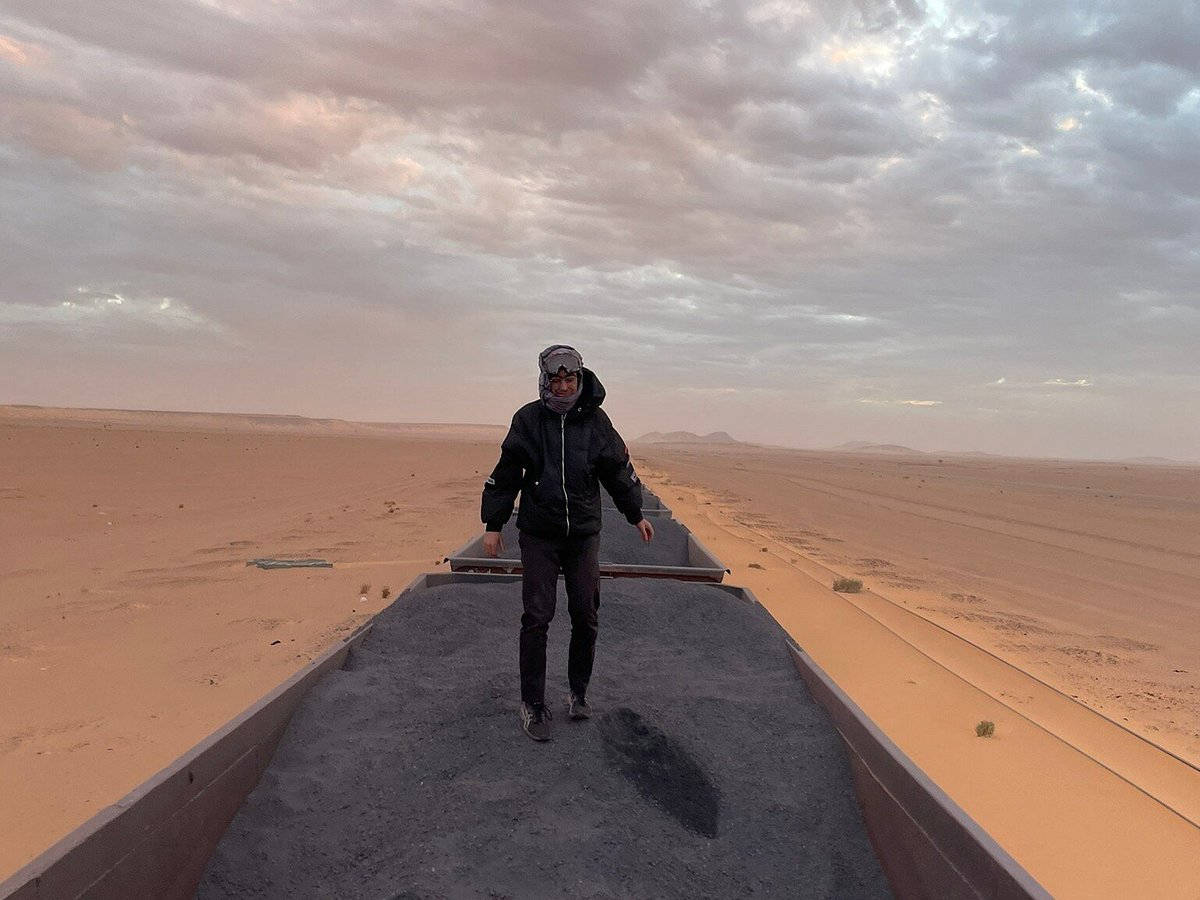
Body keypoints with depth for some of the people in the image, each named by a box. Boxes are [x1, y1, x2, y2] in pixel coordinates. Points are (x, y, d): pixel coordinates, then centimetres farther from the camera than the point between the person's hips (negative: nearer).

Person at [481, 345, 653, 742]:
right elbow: (505, 474, 3)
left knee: (586, 616, 4)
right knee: (536, 618, -3)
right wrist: (493, 525, 3)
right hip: (539, 535, -2)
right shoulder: (528, 419, -4)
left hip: (584, 534, 2)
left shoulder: (595, 421, 0)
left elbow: (618, 470, 13)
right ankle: (532, 704, 7)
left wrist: (636, 515, 20)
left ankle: (578, 692, 22)